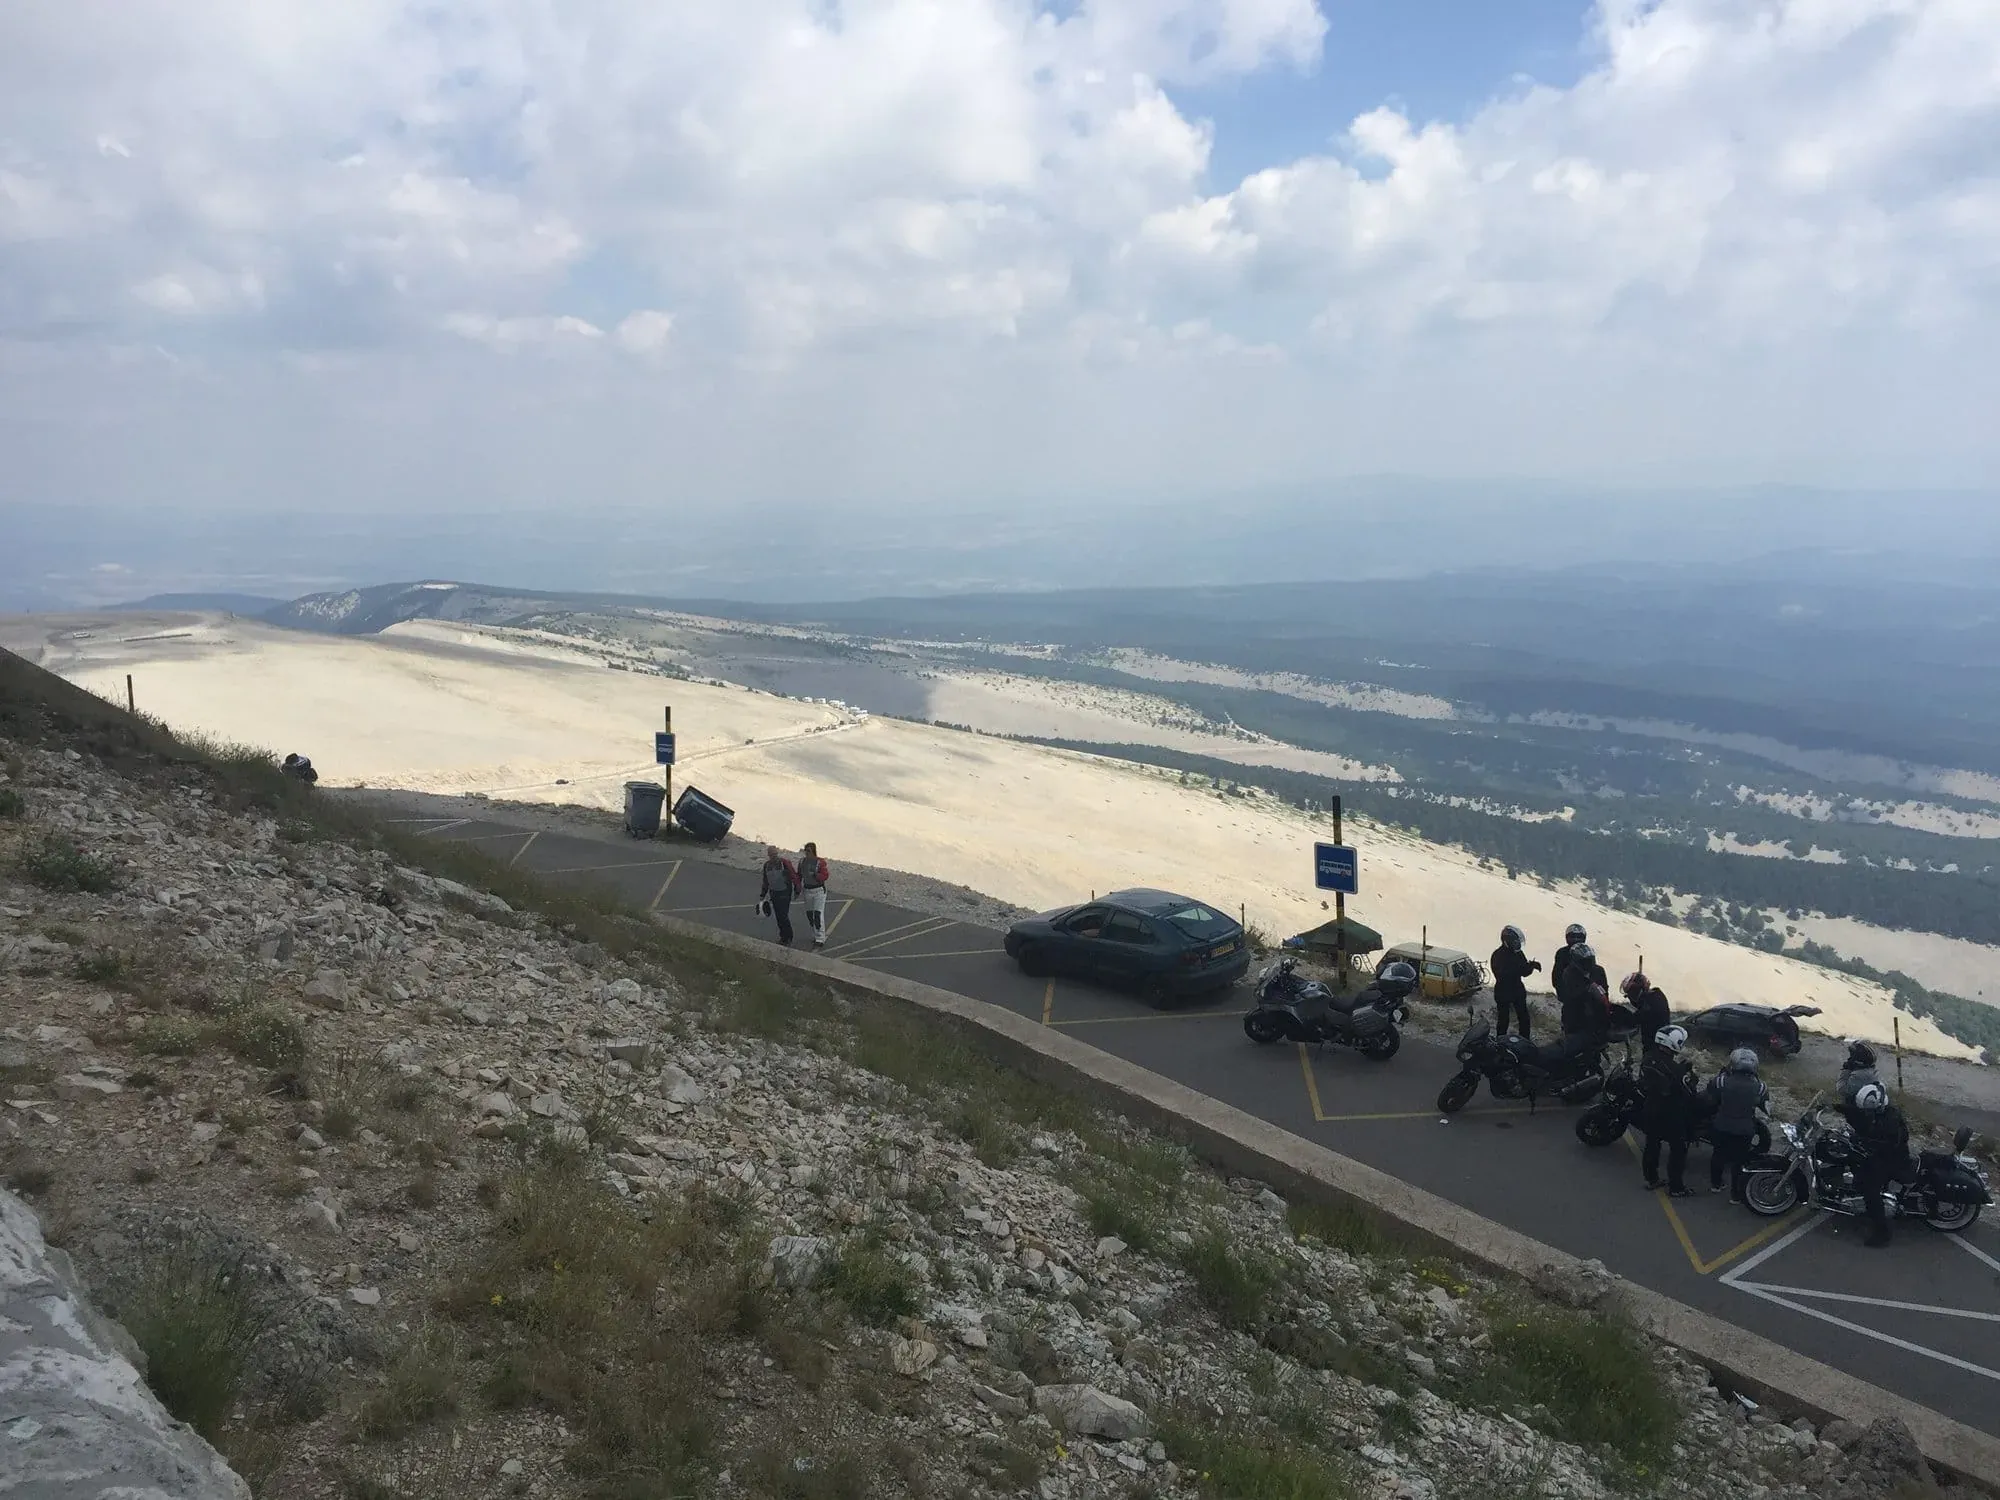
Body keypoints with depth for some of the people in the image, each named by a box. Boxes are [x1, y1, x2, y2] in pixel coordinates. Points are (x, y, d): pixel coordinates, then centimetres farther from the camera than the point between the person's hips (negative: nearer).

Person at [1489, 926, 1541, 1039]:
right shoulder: (1498, 955, -16)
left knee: (1524, 1019, 8)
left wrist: (1531, 966, -14)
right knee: (1503, 1021, 2)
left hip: (1518, 991, 6)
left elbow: (1524, 972, 8)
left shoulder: (1518, 953, 4)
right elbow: (1500, 975, -26)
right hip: (1503, 992, -6)